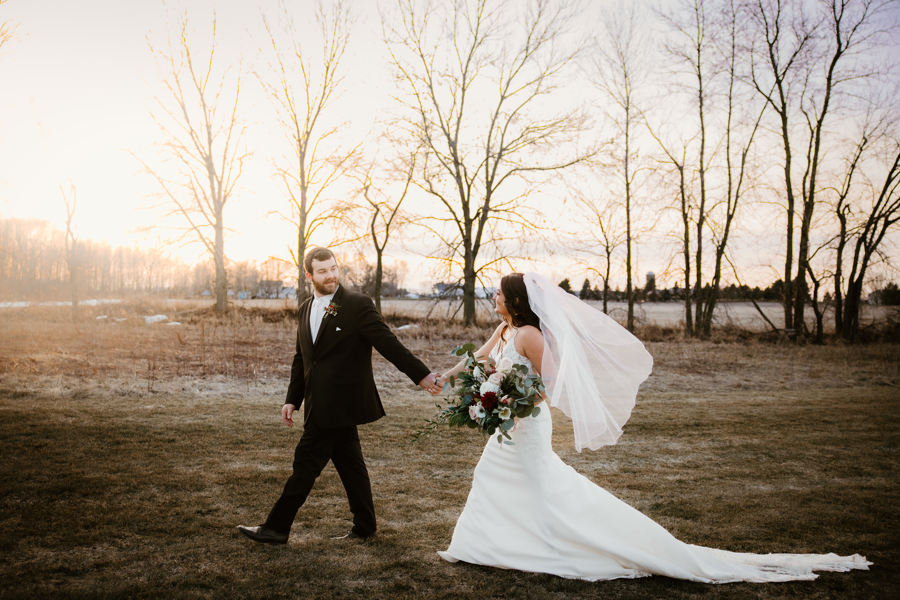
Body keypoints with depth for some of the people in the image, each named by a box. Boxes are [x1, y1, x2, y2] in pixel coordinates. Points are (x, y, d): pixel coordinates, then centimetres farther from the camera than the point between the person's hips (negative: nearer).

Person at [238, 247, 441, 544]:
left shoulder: (358, 305, -11)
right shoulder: (306, 309, 12)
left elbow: (389, 344, -11)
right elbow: (301, 359, 16)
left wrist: (422, 375, -13)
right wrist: (292, 400, 12)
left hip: (340, 404, -7)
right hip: (322, 404, 7)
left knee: (306, 462, -3)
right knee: (349, 462, 14)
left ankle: (277, 527, 7)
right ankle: (364, 527, 25)